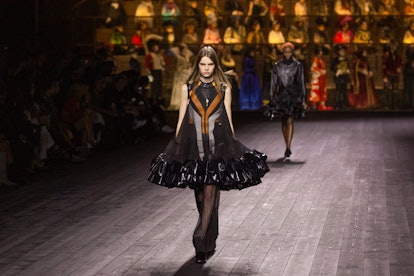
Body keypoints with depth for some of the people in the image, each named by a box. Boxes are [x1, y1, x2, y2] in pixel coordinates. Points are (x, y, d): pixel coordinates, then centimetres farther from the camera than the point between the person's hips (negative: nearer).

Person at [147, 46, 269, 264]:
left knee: (210, 192, -10)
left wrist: (233, 145, 7)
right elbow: (181, 119, 6)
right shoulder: (187, 88, 5)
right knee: (199, 193, 10)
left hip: (218, 145, -1)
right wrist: (177, 146, 3)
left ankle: (202, 242, -10)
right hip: (193, 145, 2)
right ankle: (209, 241, 28)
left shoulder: (224, 89, 5)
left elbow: (228, 119, 8)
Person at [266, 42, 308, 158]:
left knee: (290, 121, -13)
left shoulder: (298, 65, 1)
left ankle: (288, 148, -18)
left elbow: (301, 83, 3)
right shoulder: (277, 66, 5)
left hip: (293, 95, -3)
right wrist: (272, 99, 3)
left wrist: (303, 100, 0)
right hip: (281, 95, 3)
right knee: (284, 122, 8)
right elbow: (273, 83, 7)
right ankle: (287, 147, 19)